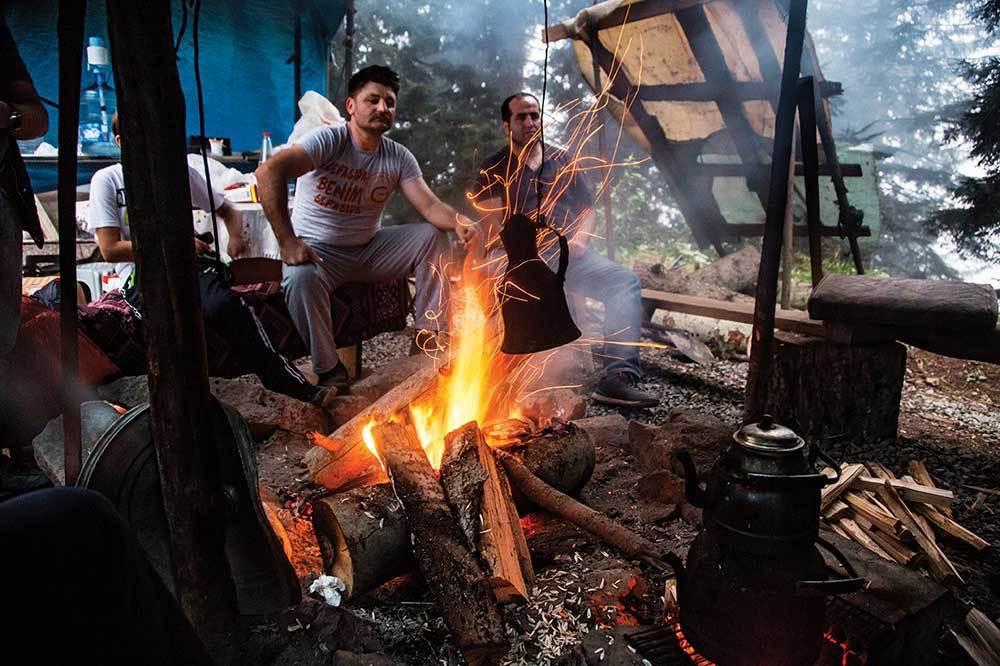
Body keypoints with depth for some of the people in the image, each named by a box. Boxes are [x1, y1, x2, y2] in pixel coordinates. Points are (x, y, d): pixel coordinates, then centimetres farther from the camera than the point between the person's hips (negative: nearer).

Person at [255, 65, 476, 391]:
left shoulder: (399, 157, 1)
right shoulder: (329, 140, -16)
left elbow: (430, 206, -9)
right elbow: (268, 172, -29)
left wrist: (457, 222, -33)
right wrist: (287, 241, -36)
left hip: (369, 248, 5)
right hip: (318, 251, -5)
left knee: (435, 235, -10)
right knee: (301, 278, -38)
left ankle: (428, 336, -3)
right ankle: (329, 370, -15)